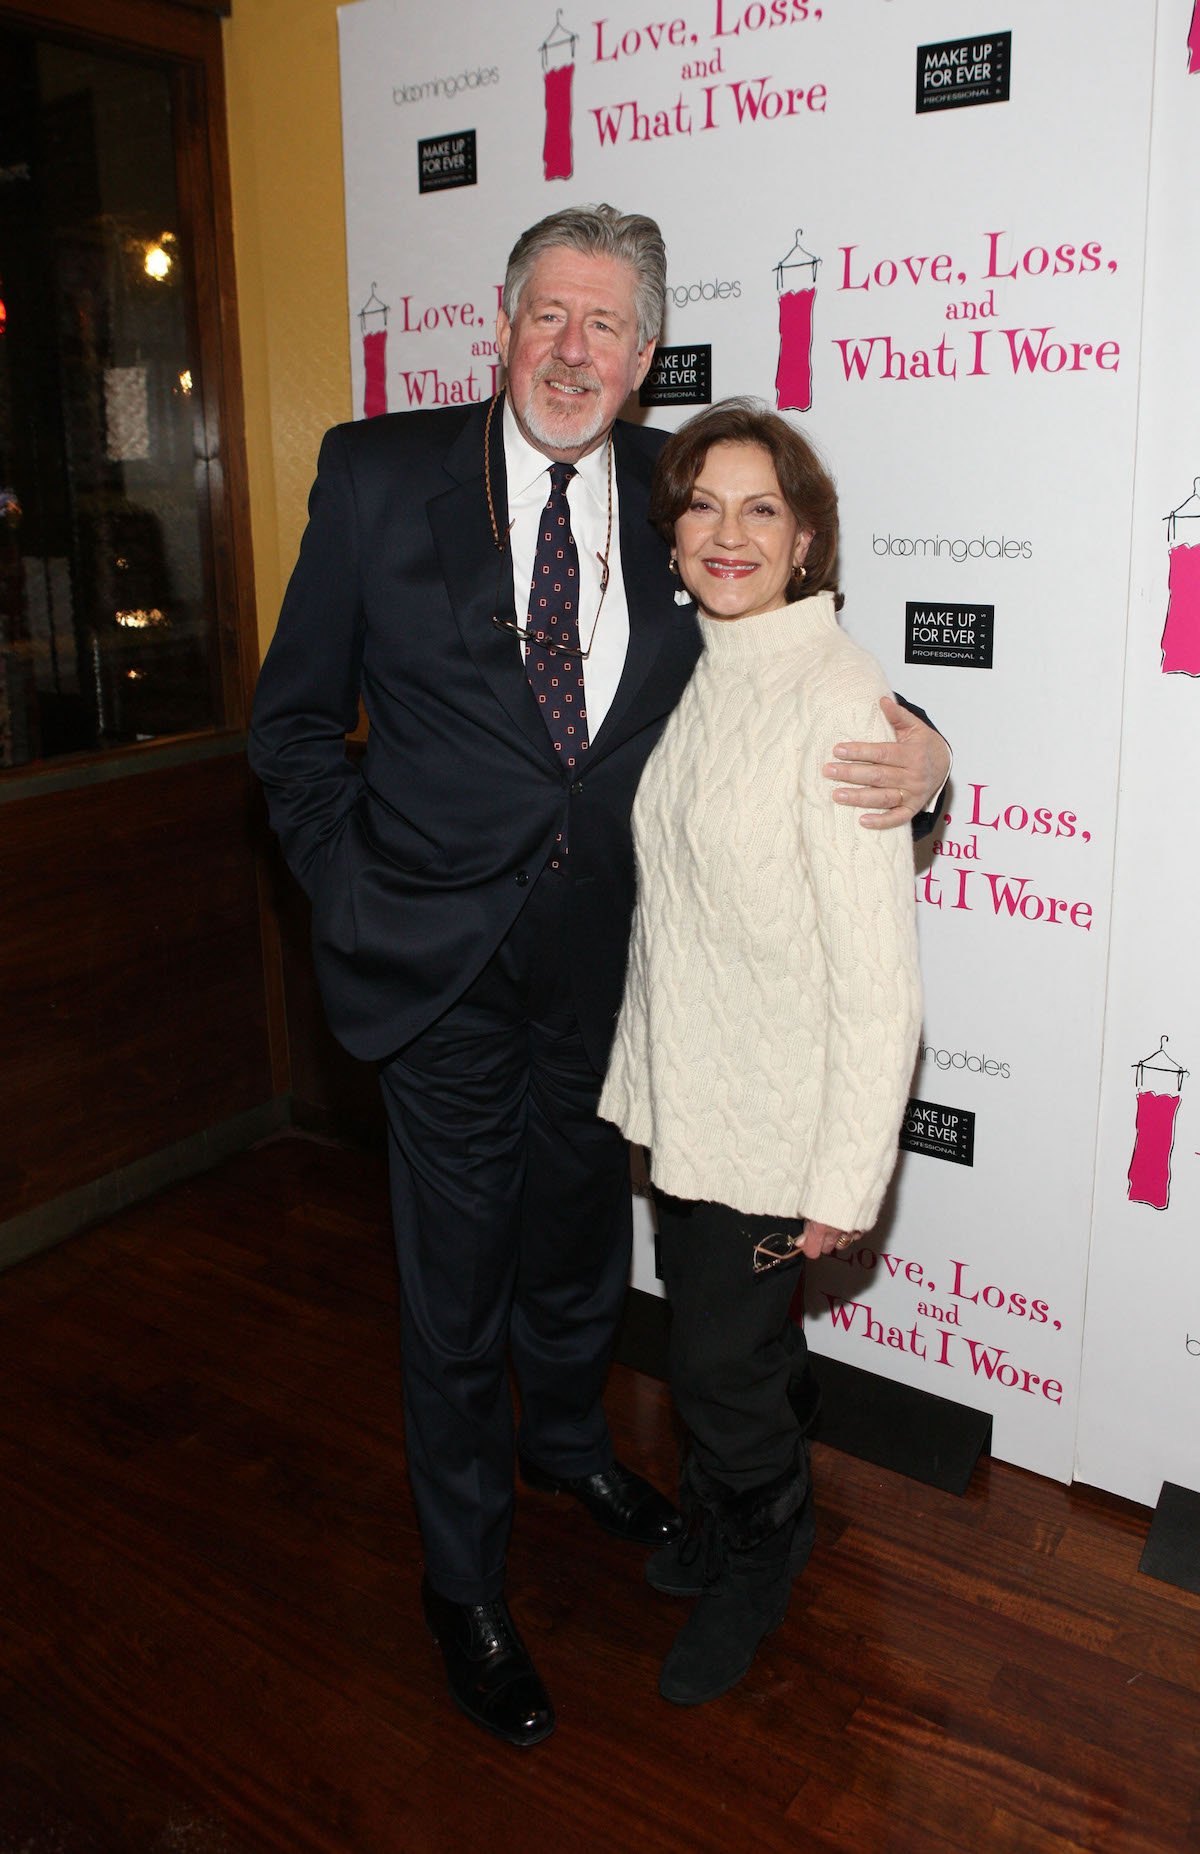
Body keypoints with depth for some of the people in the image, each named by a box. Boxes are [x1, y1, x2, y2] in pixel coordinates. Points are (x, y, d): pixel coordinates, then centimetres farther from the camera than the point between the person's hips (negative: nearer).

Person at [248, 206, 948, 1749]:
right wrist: (357, 888, -9)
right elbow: (294, 722, -1)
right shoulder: (378, 477, -8)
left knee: (580, 1234, 23)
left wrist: (910, 752, -16)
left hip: (602, 947, 3)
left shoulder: (675, 497, -2)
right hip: (442, 959, -2)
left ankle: (567, 1438, 55)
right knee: (455, 1278, 10)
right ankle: (463, 1579, 36)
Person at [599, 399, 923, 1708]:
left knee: (722, 1362, 9)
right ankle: (722, 1526, 49)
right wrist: (642, 1066, 14)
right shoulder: (697, 679, 4)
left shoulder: (839, 698, -20)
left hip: (775, 1109, -6)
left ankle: (755, 1561, 40)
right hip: (682, 1090, 7)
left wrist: (848, 1176, -19)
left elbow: (877, 969, -21)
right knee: (711, 1339, 22)